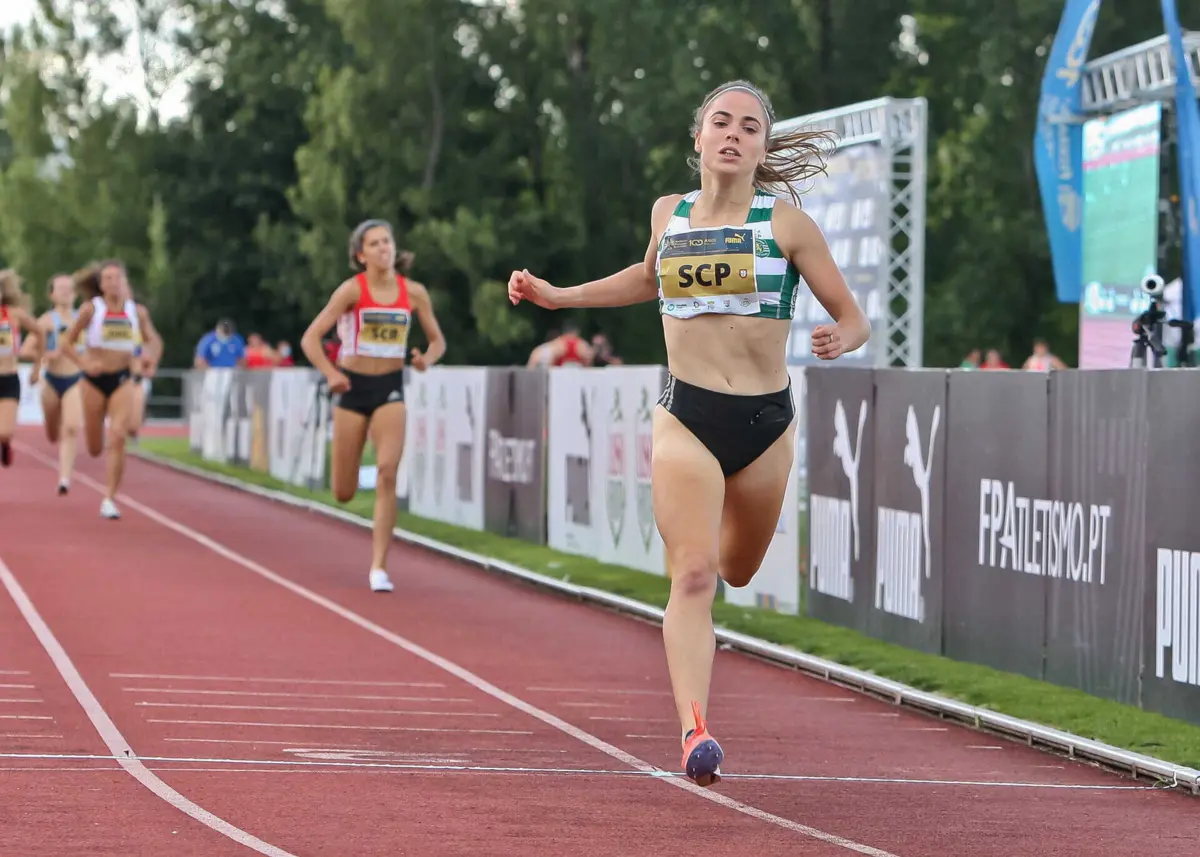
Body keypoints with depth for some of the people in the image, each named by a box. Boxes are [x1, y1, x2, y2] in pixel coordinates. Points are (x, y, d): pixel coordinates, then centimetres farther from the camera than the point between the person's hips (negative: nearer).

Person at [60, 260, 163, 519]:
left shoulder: (137, 311, 0)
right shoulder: (91, 309, -7)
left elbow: (154, 340, 14)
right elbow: (67, 343, -1)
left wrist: (151, 355, -7)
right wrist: (84, 363, -16)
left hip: (122, 380, 1)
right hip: (95, 380, -1)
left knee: (117, 439, -19)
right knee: (95, 449, 9)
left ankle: (110, 499, -12)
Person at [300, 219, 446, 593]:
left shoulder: (414, 292, -2)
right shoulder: (353, 289, -10)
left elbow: (437, 340, 10)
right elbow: (310, 339, -11)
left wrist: (427, 360, -13)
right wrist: (330, 373, -26)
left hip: (390, 389, 1)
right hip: (353, 387, -1)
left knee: (387, 474, -19)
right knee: (343, 494, 4)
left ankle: (378, 567, -13)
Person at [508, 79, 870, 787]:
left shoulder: (786, 223, -3)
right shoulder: (669, 214, 6)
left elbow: (853, 318, 0)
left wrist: (839, 341, -23)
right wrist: (557, 296, 23)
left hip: (766, 422, 0)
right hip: (686, 417, 0)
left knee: (737, 570, 19)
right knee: (693, 575, -18)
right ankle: (696, 730, -25)